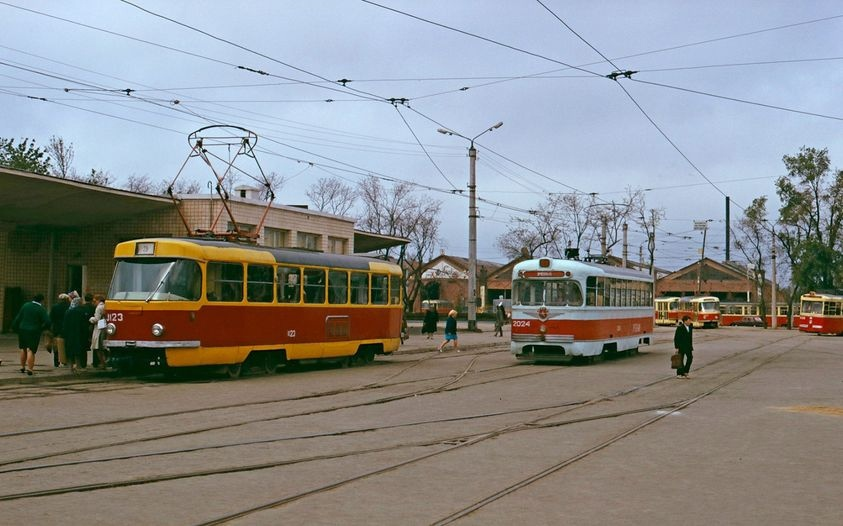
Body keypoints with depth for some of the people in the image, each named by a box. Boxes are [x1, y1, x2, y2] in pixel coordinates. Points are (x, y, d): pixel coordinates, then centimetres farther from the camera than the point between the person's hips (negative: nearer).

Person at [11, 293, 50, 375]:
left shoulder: (25, 305, 1)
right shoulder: (41, 309, -11)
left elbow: (18, 318, 4)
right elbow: (47, 322, -17)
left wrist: (15, 328, 13)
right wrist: (41, 328, 2)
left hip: (23, 330, 4)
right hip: (34, 332, -4)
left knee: (23, 349, 19)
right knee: (31, 350, -3)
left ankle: (22, 367, 26)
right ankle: (29, 369, -6)